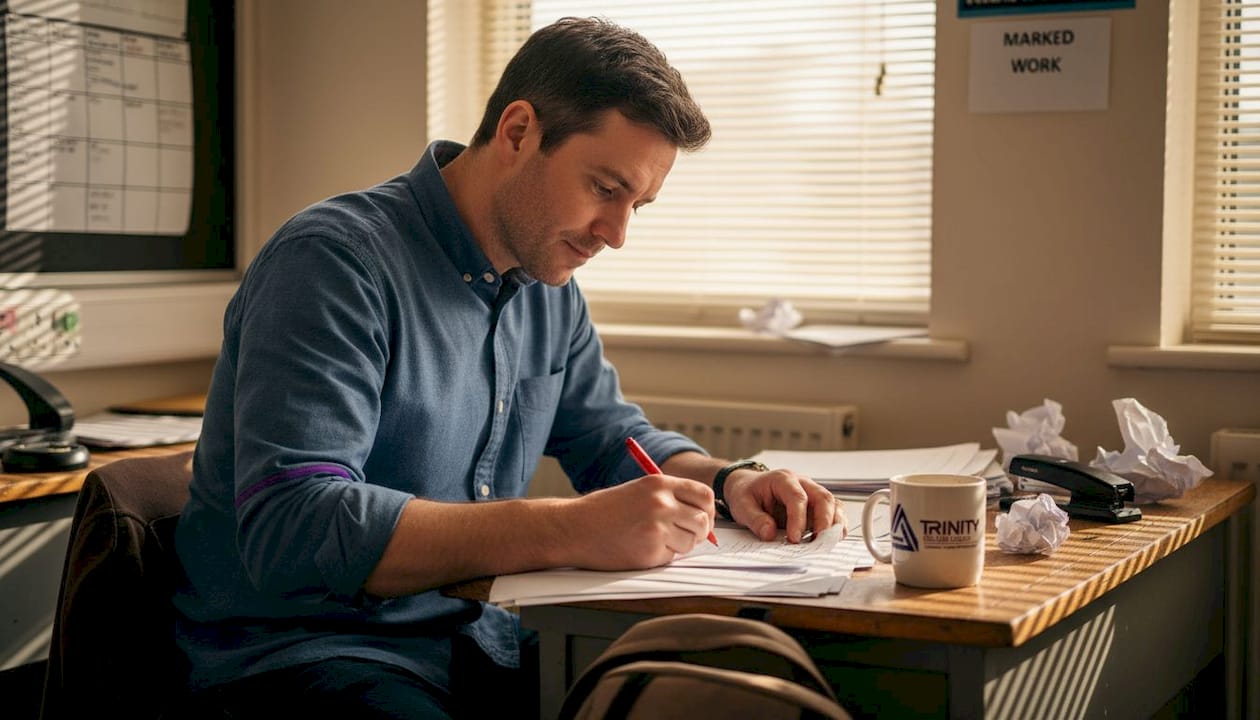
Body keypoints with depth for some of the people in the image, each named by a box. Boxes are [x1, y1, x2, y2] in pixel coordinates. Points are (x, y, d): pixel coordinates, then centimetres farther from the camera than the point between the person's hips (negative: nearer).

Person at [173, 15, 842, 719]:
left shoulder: (550, 288, 9)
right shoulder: (337, 261, -17)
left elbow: (612, 437, 23)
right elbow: (290, 528, -29)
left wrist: (729, 479, 1)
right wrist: (572, 530, -34)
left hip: (475, 643, 7)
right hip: (295, 653, -7)